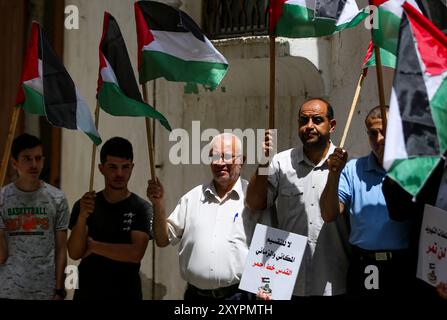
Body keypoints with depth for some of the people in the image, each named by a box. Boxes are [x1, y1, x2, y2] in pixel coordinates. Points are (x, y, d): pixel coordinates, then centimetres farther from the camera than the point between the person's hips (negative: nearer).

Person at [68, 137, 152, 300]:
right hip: (86, 292, 2)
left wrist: (93, 246, -12)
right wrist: (82, 217, -23)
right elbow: (75, 253, -9)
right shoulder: (84, 205, 0)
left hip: (127, 293, -1)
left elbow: (135, 254, -18)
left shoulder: (142, 208, -7)